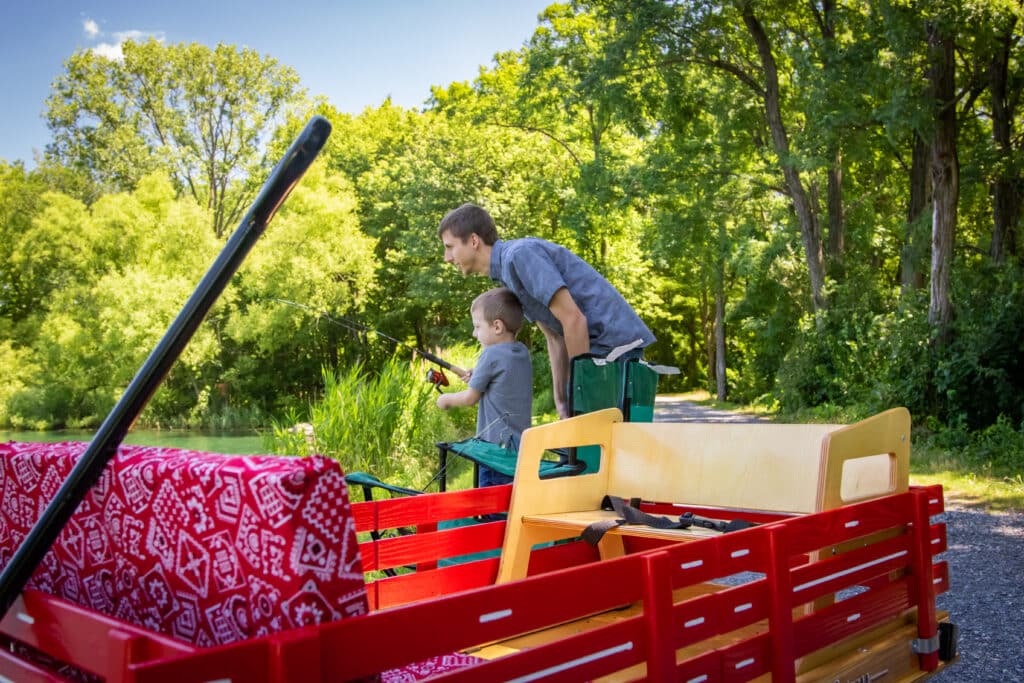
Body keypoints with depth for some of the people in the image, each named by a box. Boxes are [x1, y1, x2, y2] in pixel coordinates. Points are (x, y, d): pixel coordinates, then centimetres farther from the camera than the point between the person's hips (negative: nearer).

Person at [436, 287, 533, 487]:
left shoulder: (492, 355, -15)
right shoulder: (522, 352, 7)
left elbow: (470, 397, -5)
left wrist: (447, 399, 12)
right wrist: (479, 376, 13)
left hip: (497, 447, -8)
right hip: (521, 446, 8)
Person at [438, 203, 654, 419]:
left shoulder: (520, 254, -16)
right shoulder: (506, 271, 13)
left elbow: (573, 320, -21)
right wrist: (561, 400, 10)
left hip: (615, 344, -10)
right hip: (597, 349, 10)